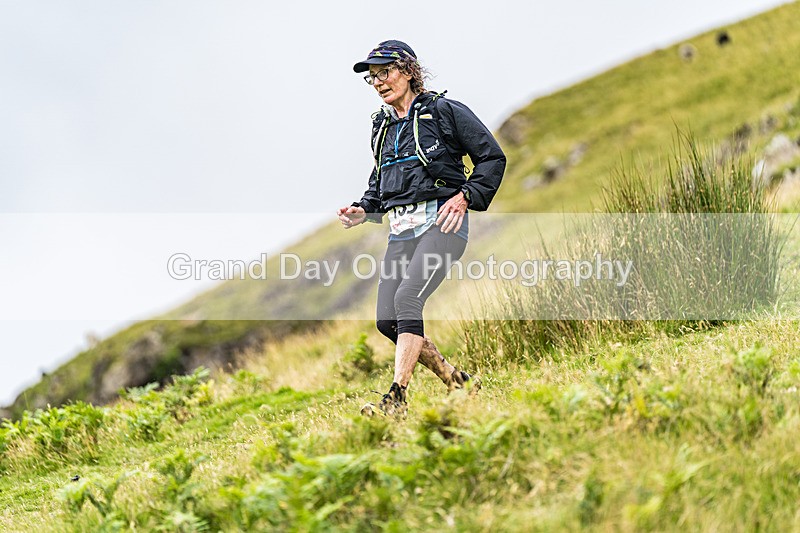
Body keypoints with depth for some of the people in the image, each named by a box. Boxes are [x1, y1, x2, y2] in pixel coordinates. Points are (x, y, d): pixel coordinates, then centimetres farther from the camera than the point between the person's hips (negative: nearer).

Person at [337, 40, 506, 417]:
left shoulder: (444, 111, 1)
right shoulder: (383, 127, 20)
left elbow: (493, 158, 0)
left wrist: (465, 196, -12)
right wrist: (363, 211, 11)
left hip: (441, 222, -7)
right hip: (401, 230, 7)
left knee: (407, 297, -26)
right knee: (388, 322, -4)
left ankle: (397, 397, -26)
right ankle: (458, 384, 12)